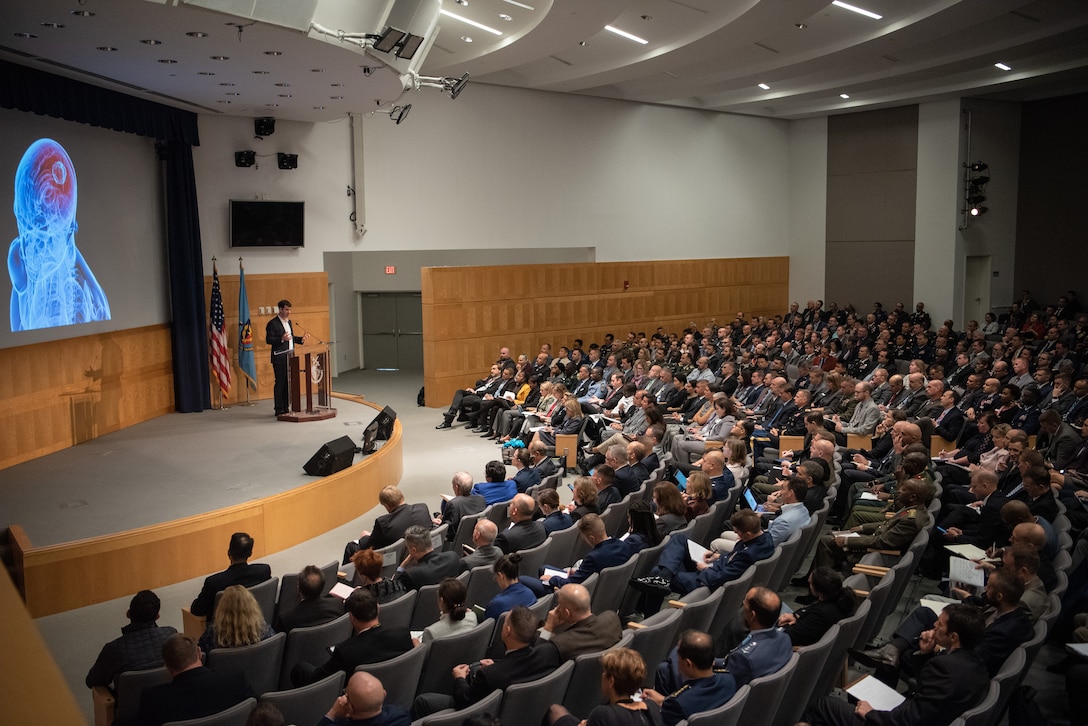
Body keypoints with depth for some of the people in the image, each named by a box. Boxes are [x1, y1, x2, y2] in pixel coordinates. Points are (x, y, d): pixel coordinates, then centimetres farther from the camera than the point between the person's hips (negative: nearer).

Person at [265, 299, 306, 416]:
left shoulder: (288, 322, 17)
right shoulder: (273, 323, -9)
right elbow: (268, 340, -14)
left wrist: (300, 339, 7)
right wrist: (281, 339, -27)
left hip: (290, 358, 8)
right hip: (280, 359, -8)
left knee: (288, 383, 10)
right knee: (280, 383, -4)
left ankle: (286, 408, 19)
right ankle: (279, 410, 1)